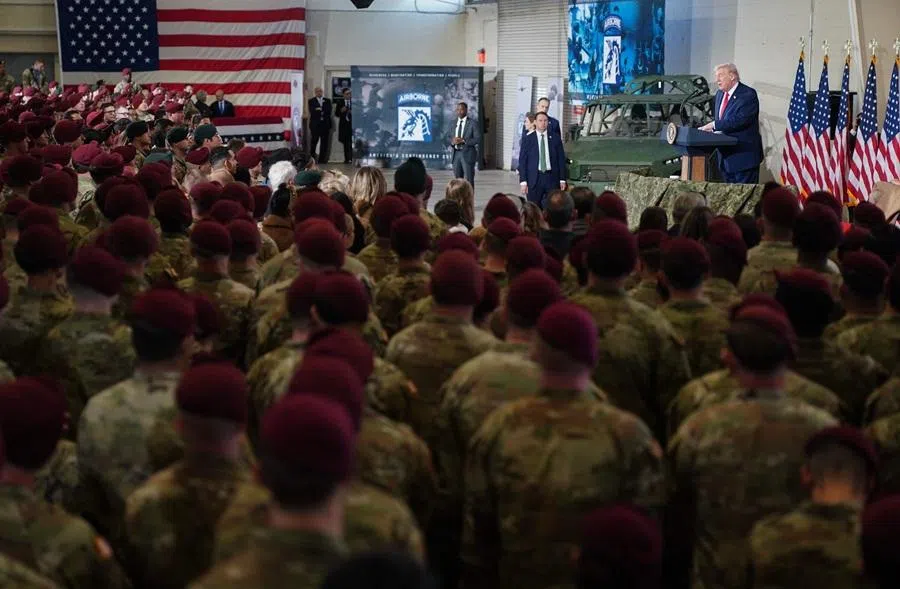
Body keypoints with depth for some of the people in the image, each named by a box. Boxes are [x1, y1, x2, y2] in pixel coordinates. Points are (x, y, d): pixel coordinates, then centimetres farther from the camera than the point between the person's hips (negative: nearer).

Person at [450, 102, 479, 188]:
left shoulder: (473, 123, -3)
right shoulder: (455, 123, 15)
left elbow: (478, 139, -9)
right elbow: (451, 138, 19)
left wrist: (463, 141, -19)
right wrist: (452, 141, -7)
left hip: (468, 154, -5)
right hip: (456, 154, 5)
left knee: (469, 180, -4)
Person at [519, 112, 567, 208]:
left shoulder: (556, 138, 7)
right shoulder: (528, 140, 3)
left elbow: (561, 159, 8)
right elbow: (522, 161, 2)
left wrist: (562, 179, 3)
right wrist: (523, 181, -6)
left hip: (552, 178, 1)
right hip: (534, 178, -1)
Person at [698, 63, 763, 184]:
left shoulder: (748, 94, -13)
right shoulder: (720, 94, 15)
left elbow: (740, 119, -24)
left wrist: (715, 125, -24)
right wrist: (710, 127, 0)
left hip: (744, 155, -8)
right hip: (726, 156, 8)